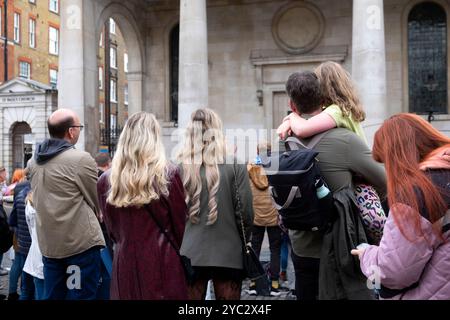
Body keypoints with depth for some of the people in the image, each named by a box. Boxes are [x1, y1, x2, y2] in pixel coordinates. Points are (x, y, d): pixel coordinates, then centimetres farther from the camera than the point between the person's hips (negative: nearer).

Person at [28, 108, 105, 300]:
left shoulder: (34, 161, 7)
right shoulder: (81, 159, -15)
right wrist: (92, 220, 16)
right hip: (81, 242, -7)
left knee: (52, 295, 15)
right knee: (81, 295, 1)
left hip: (47, 243, 7)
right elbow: (96, 201, -5)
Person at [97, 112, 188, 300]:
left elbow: (112, 230, 7)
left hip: (124, 263, 3)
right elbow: (180, 224, 0)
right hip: (162, 262, -2)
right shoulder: (168, 174, -10)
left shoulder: (106, 180, -2)